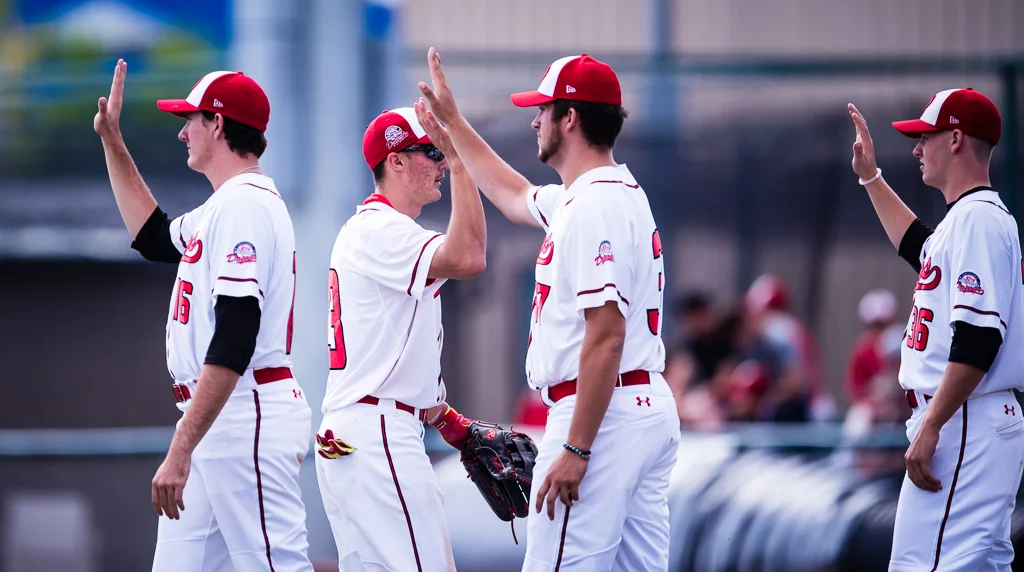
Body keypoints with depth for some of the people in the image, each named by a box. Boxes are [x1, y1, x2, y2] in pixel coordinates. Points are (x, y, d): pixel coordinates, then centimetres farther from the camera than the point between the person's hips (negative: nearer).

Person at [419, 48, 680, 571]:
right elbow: (512, 195, 37)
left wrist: (575, 449, -23)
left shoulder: (593, 207, -16)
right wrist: (452, 120, 40)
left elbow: (606, 336, -23)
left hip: (603, 414, -11)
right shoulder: (620, 194, 17)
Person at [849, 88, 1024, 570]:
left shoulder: (976, 219, -14)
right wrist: (871, 177, 45)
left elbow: (978, 337, -23)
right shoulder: (969, 218, 19)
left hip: (963, 424, -11)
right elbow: (918, 246, 44)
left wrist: (930, 428, -25)